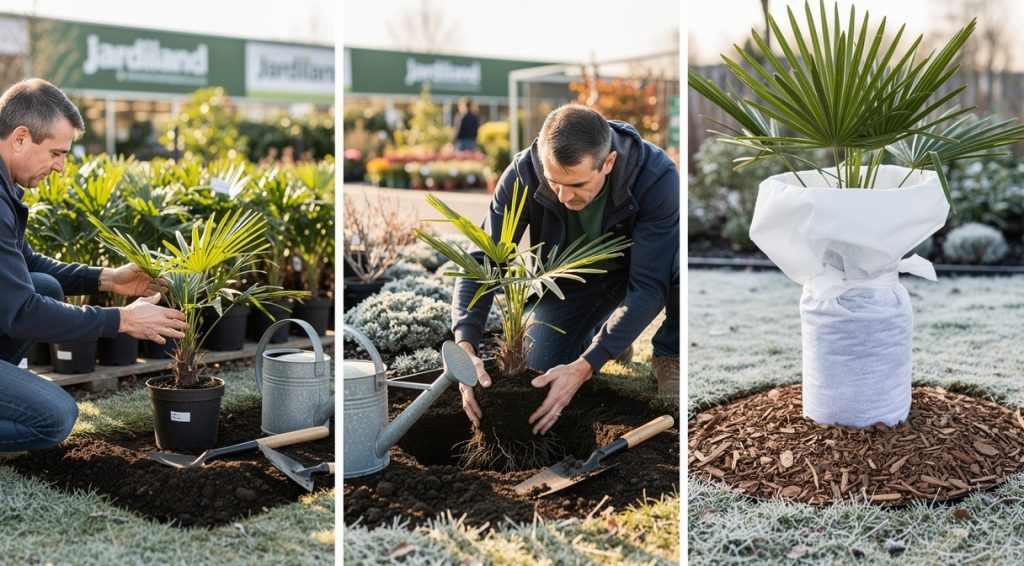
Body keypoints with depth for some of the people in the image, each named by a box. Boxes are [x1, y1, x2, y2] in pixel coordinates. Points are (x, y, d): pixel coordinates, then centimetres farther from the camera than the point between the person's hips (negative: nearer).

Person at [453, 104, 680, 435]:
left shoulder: (656, 175, -35)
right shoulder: (524, 173, -29)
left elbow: (648, 284, -36)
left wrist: (584, 367, -44)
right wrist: (465, 348, -41)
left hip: (636, 266, -2)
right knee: (541, 370, -12)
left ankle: (670, 355, -6)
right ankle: (604, 334, 20)